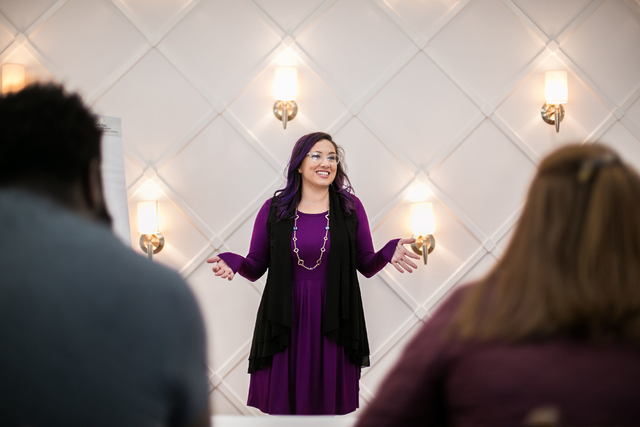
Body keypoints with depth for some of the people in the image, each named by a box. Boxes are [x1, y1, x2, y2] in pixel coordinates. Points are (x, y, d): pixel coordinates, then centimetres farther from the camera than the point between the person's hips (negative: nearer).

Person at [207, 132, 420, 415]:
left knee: (330, 402, 6)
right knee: (283, 403, 4)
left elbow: (367, 265, 6)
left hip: (333, 321, 0)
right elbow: (256, 266, 6)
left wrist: (388, 253, -14)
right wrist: (235, 263, -14)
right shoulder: (273, 209, 3)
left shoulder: (351, 207, 4)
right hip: (285, 322, 0)